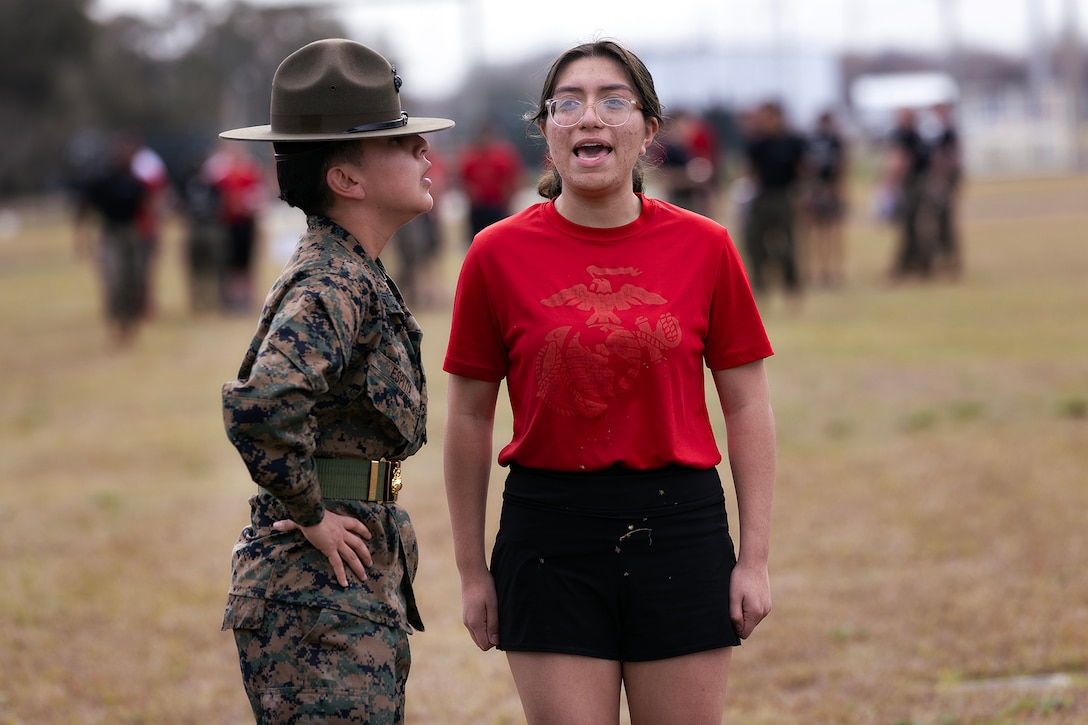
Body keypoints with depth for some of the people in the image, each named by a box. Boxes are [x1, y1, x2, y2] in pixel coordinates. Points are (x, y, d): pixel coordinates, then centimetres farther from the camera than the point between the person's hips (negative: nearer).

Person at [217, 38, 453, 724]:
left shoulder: (357, 276, 14)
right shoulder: (334, 286, -18)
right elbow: (264, 404, -36)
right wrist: (311, 516, -22)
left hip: (365, 586, 10)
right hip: (321, 590, -10)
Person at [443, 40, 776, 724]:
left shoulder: (704, 246, 1)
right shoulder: (499, 254, -1)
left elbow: (748, 406, 5)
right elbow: (470, 418, 6)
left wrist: (755, 558, 2)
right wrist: (472, 571, 7)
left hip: (679, 527, 1)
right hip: (549, 537, -1)